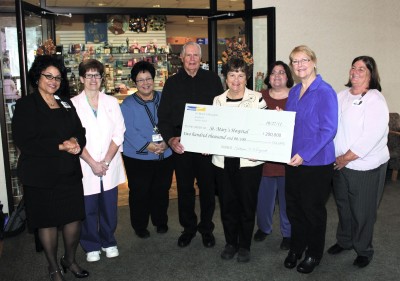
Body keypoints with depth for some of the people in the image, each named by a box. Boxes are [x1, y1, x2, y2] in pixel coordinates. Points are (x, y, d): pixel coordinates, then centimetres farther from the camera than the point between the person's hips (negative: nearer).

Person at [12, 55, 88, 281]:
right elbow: (25, 142, -15)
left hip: (70, 173, 5)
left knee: (74, 217, 9)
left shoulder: (66, 103, 12)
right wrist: (60, 146, -17)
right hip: (41, 175, -4)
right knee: (48, 221, 9)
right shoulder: (26, 105, -5)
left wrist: (75, 141, -13)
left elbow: (80, 131, 11)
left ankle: (70, 260, 34)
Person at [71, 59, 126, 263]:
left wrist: (106, 161, -9)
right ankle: (91, 246, 26)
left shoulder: (111, 102, 6)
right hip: (86, 167, -2)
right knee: (88, 209, 7)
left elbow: (118, 134, 1)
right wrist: (92, 163, -12)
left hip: (110, 166, 2)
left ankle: (108, 242, 29)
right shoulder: (73, 104, -1)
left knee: (109, 207, 8)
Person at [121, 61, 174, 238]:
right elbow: (129, 132, -14)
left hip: (165, 156, 3)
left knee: (161, 191, 15)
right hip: (138, 158, -2)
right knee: (139, 193, 8)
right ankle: (139, 226, 29)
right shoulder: (128, 104, -3)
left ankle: (161, 222, 36)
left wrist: (166, 142, -17)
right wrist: (148, 146, -25)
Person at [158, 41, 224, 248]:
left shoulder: (212, 80, 4)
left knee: (208, 188, 8)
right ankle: (188, 227, 28)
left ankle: (206, 228, 26)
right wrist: (170, 139, -9)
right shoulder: (172, 83, 7)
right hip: (181, 145, 1)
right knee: (184, 188, 11)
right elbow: (163, 116, 5)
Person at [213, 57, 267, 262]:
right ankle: (230, 243, 29)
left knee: (247, 204, 7)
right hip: (223, 161, 3)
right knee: (227, 203, 11)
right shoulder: (218, 100, 7)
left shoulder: (257, 98, -2)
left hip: (248, 160, -2)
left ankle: (244, 246, 25)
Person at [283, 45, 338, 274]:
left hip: (317, 162, -6)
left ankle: (314, 254, 29)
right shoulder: (294, 91, 9)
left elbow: (329, 130, -18)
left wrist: (305, 154, -23)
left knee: (313, 210, 9)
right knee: (293, 207, 15)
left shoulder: (325, 92, -14)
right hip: (293, 160, 6)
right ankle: (296, 247, 36)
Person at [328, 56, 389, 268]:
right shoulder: (342, 96, 6)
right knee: (343, 206, 20)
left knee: (363, 211, 7)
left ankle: (364, 250, 28)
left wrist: (347, 157, -18)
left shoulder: (375, 100, -15)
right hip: (340, 163, 6)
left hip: (366, 167, -6)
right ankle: (344, 241, 40)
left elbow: (371, 136, -22)